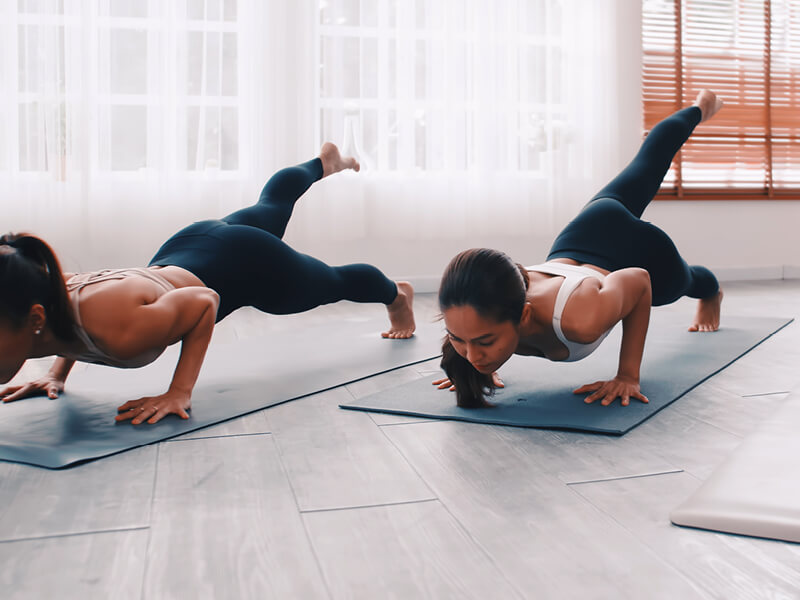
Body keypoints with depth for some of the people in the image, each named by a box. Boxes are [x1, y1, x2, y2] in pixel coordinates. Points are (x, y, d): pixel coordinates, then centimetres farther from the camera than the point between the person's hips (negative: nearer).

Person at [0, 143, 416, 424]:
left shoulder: (119, 333, -46)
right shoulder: (47, 293, -25)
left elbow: (205, 301, -29)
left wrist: (179, 392, -33)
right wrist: (56, 375, -6)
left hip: (246, 266, -6)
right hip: (186, 247, 7)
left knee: (333, 283, 25)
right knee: (270, 207, 38)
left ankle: (398, 294, 58)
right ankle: (325, 161, 68)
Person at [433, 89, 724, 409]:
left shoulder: (580, 321, -52)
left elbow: (639, 280, -29)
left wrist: (629, 376, -30)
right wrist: (483, 365, -19)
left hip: (645, 255, -3)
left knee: (681, 281, 37)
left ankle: (711, 293, 76)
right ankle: (700, 107, 66)